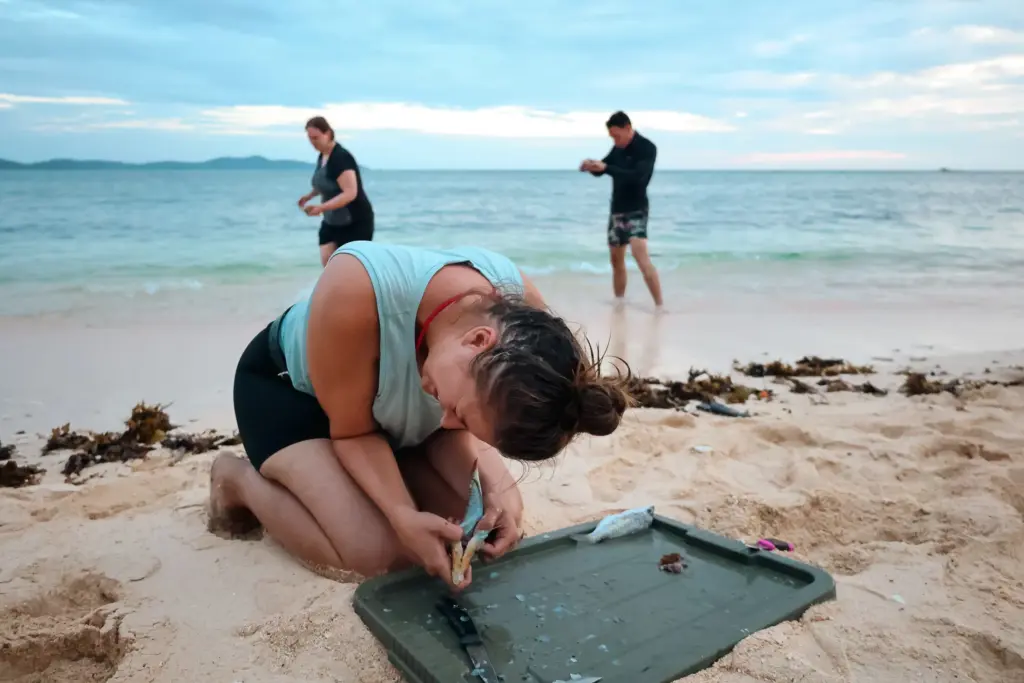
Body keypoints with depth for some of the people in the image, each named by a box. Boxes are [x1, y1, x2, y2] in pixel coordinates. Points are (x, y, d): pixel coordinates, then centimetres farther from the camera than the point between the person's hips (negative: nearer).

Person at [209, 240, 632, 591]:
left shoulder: (522, 312, -29)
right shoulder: (354, 292, -45)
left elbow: (453, 428, -14)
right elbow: (352, 429, -27)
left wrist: (495, 479, -32)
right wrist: (403, 514, -40)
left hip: (394, 402, 5)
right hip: (286, 383, -5)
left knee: (487, 521, -7)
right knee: (377, 551, -24)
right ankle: (239, 479, 5)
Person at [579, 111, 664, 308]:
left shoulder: (647, 148, -12)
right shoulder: (618, 148, 9)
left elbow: (637, 176, -26)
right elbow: (601, 170, 16)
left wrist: (605, 167, -33)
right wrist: (591, 166, -9)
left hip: (636, 210, -7)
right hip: (617, 209, 7)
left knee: (641, 256, -21)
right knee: (616, 260, 12)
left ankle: (659, 305, -19)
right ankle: (619, 302, 25)